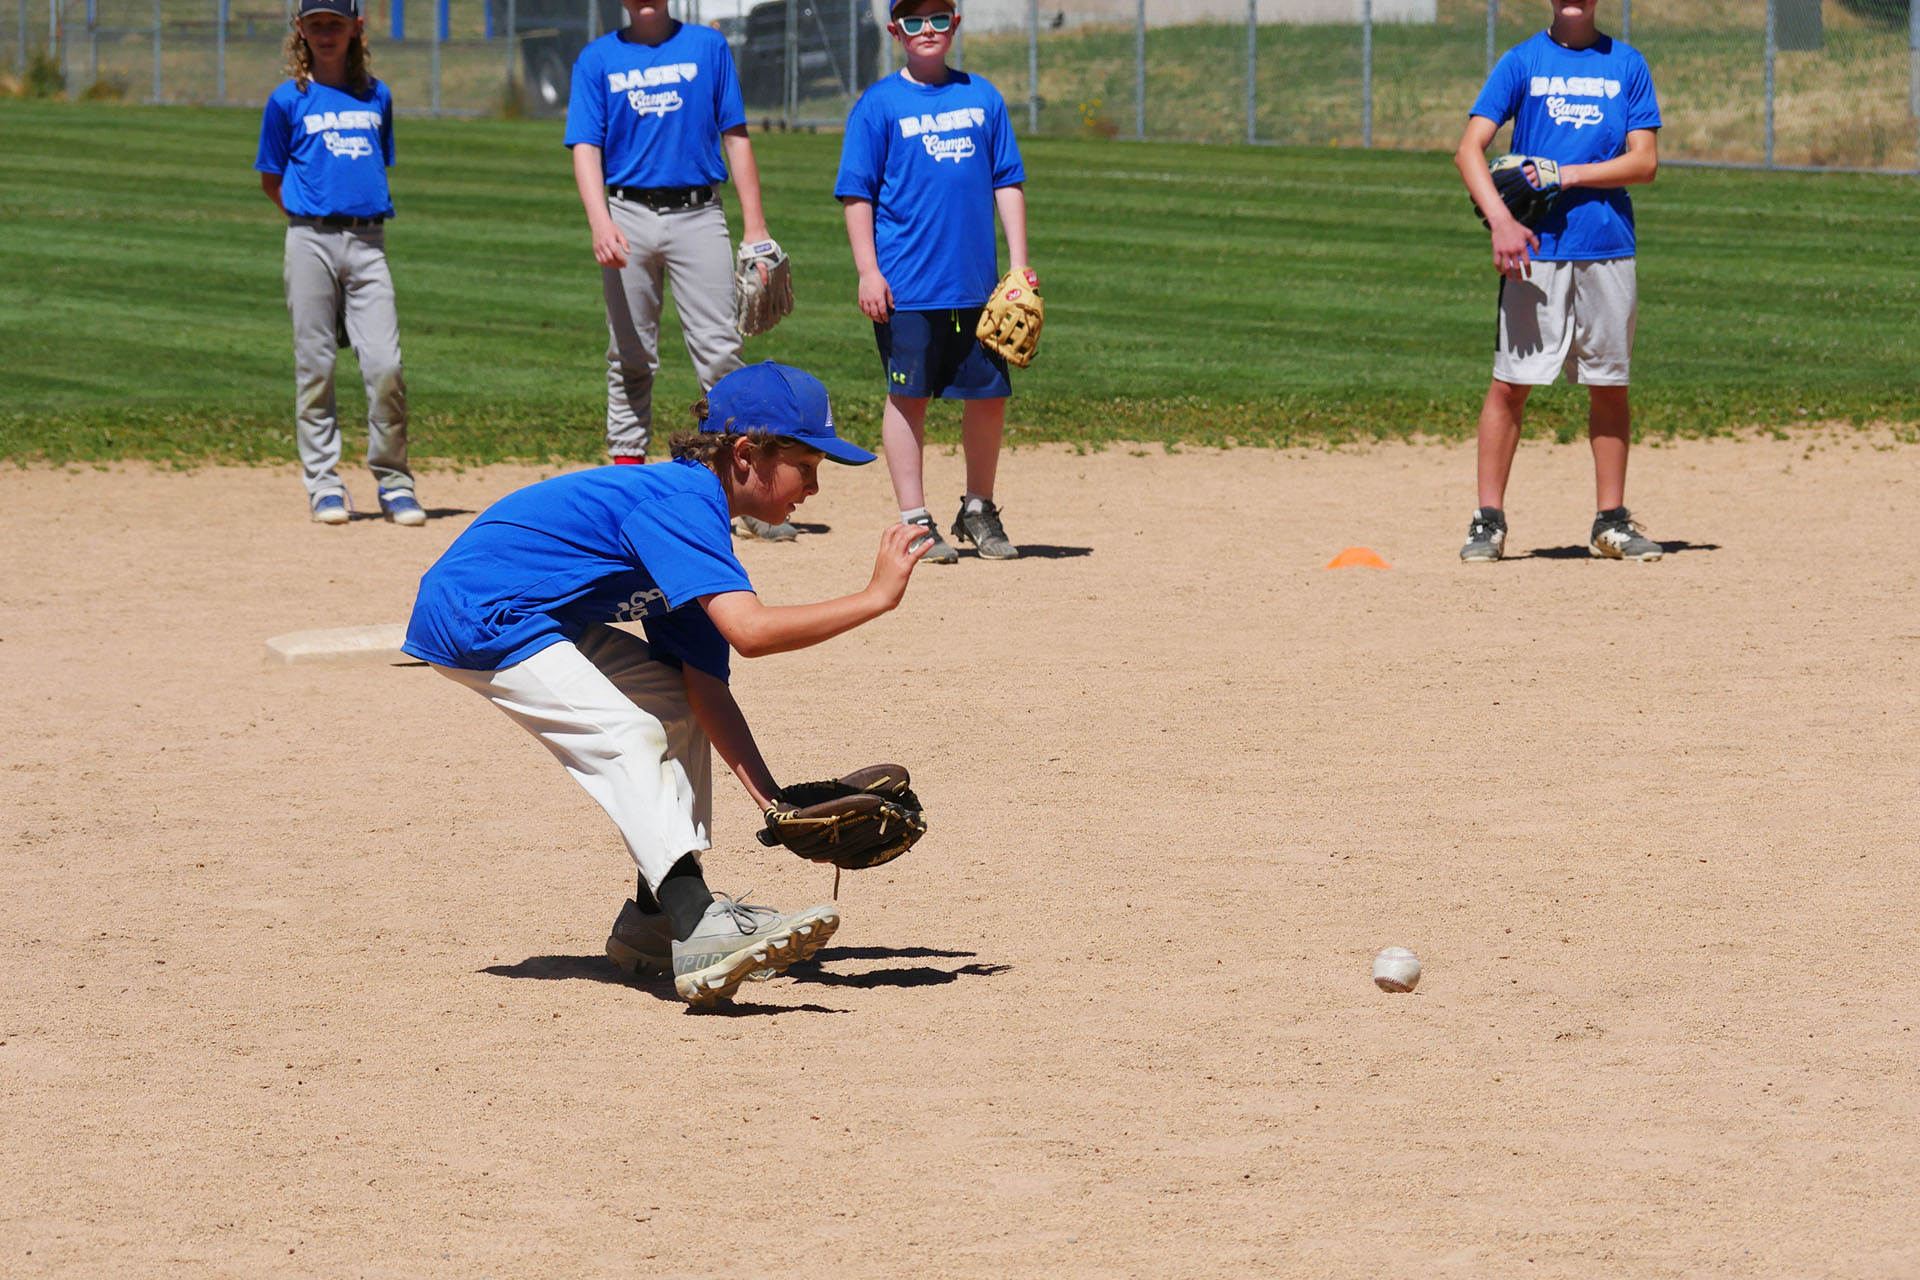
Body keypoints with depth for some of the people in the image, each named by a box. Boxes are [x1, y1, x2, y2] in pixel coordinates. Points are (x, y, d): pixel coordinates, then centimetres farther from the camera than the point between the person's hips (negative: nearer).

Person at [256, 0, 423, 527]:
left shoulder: (377, 96, 13)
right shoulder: (288, 101, 5)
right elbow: (271, 180, 11)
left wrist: (364, 211, 9)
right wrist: (309, 217, 5)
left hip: (368, 240, 2)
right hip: (311, 241, -2)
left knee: (386, 366, -8)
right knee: (315, 366, 1)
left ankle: (394, 482, 2)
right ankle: (323, 481, 8)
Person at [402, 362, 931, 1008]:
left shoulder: (694, 518, 7)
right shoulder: (679, 502, -22)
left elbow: (706, 684, 3)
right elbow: (749, 630, -36)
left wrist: (780, 806, -5)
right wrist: (876, 596, -26)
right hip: (479, 619, -11)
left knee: (680, 704, 13)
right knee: (626, 734, -22)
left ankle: (656, 919, 10)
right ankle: (701, 934, -36)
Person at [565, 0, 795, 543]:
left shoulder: (708, 47, 10)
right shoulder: (597, 60, 8)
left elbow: (735, 137, 9)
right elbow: (586, 148, -1)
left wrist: (755, 227, 1)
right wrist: (600, 223, -18)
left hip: (698, 214, -1)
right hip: (628, 217, 1)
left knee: (719, 352, -8)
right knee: (630, 360, 4)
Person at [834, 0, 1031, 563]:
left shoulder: (982, 98, 10)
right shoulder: (878, 105, -1)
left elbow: (1007, 183, 12)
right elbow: (857, 194, -2)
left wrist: (1019, 264, 5)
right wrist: (868, 272, -10)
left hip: (977, 284, 4)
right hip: (905, 286, -4)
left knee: (989, 394, 5)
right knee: (908, 395, 0)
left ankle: (978, 511, 22)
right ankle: (914, 519, 8)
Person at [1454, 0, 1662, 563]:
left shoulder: (1627, 65, 8)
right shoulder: (1522, 62, 4)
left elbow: (1645, 161, 2)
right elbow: (1470, 149, -5)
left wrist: (1568, 175, -10)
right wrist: (1501, 220, -19)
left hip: (1609, 247, 2)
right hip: (1534, 246, -2)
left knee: (1609, 384, 5)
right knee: (1510, 382, -4)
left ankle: (1611, 521, 13)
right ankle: (1488, 521, 1)